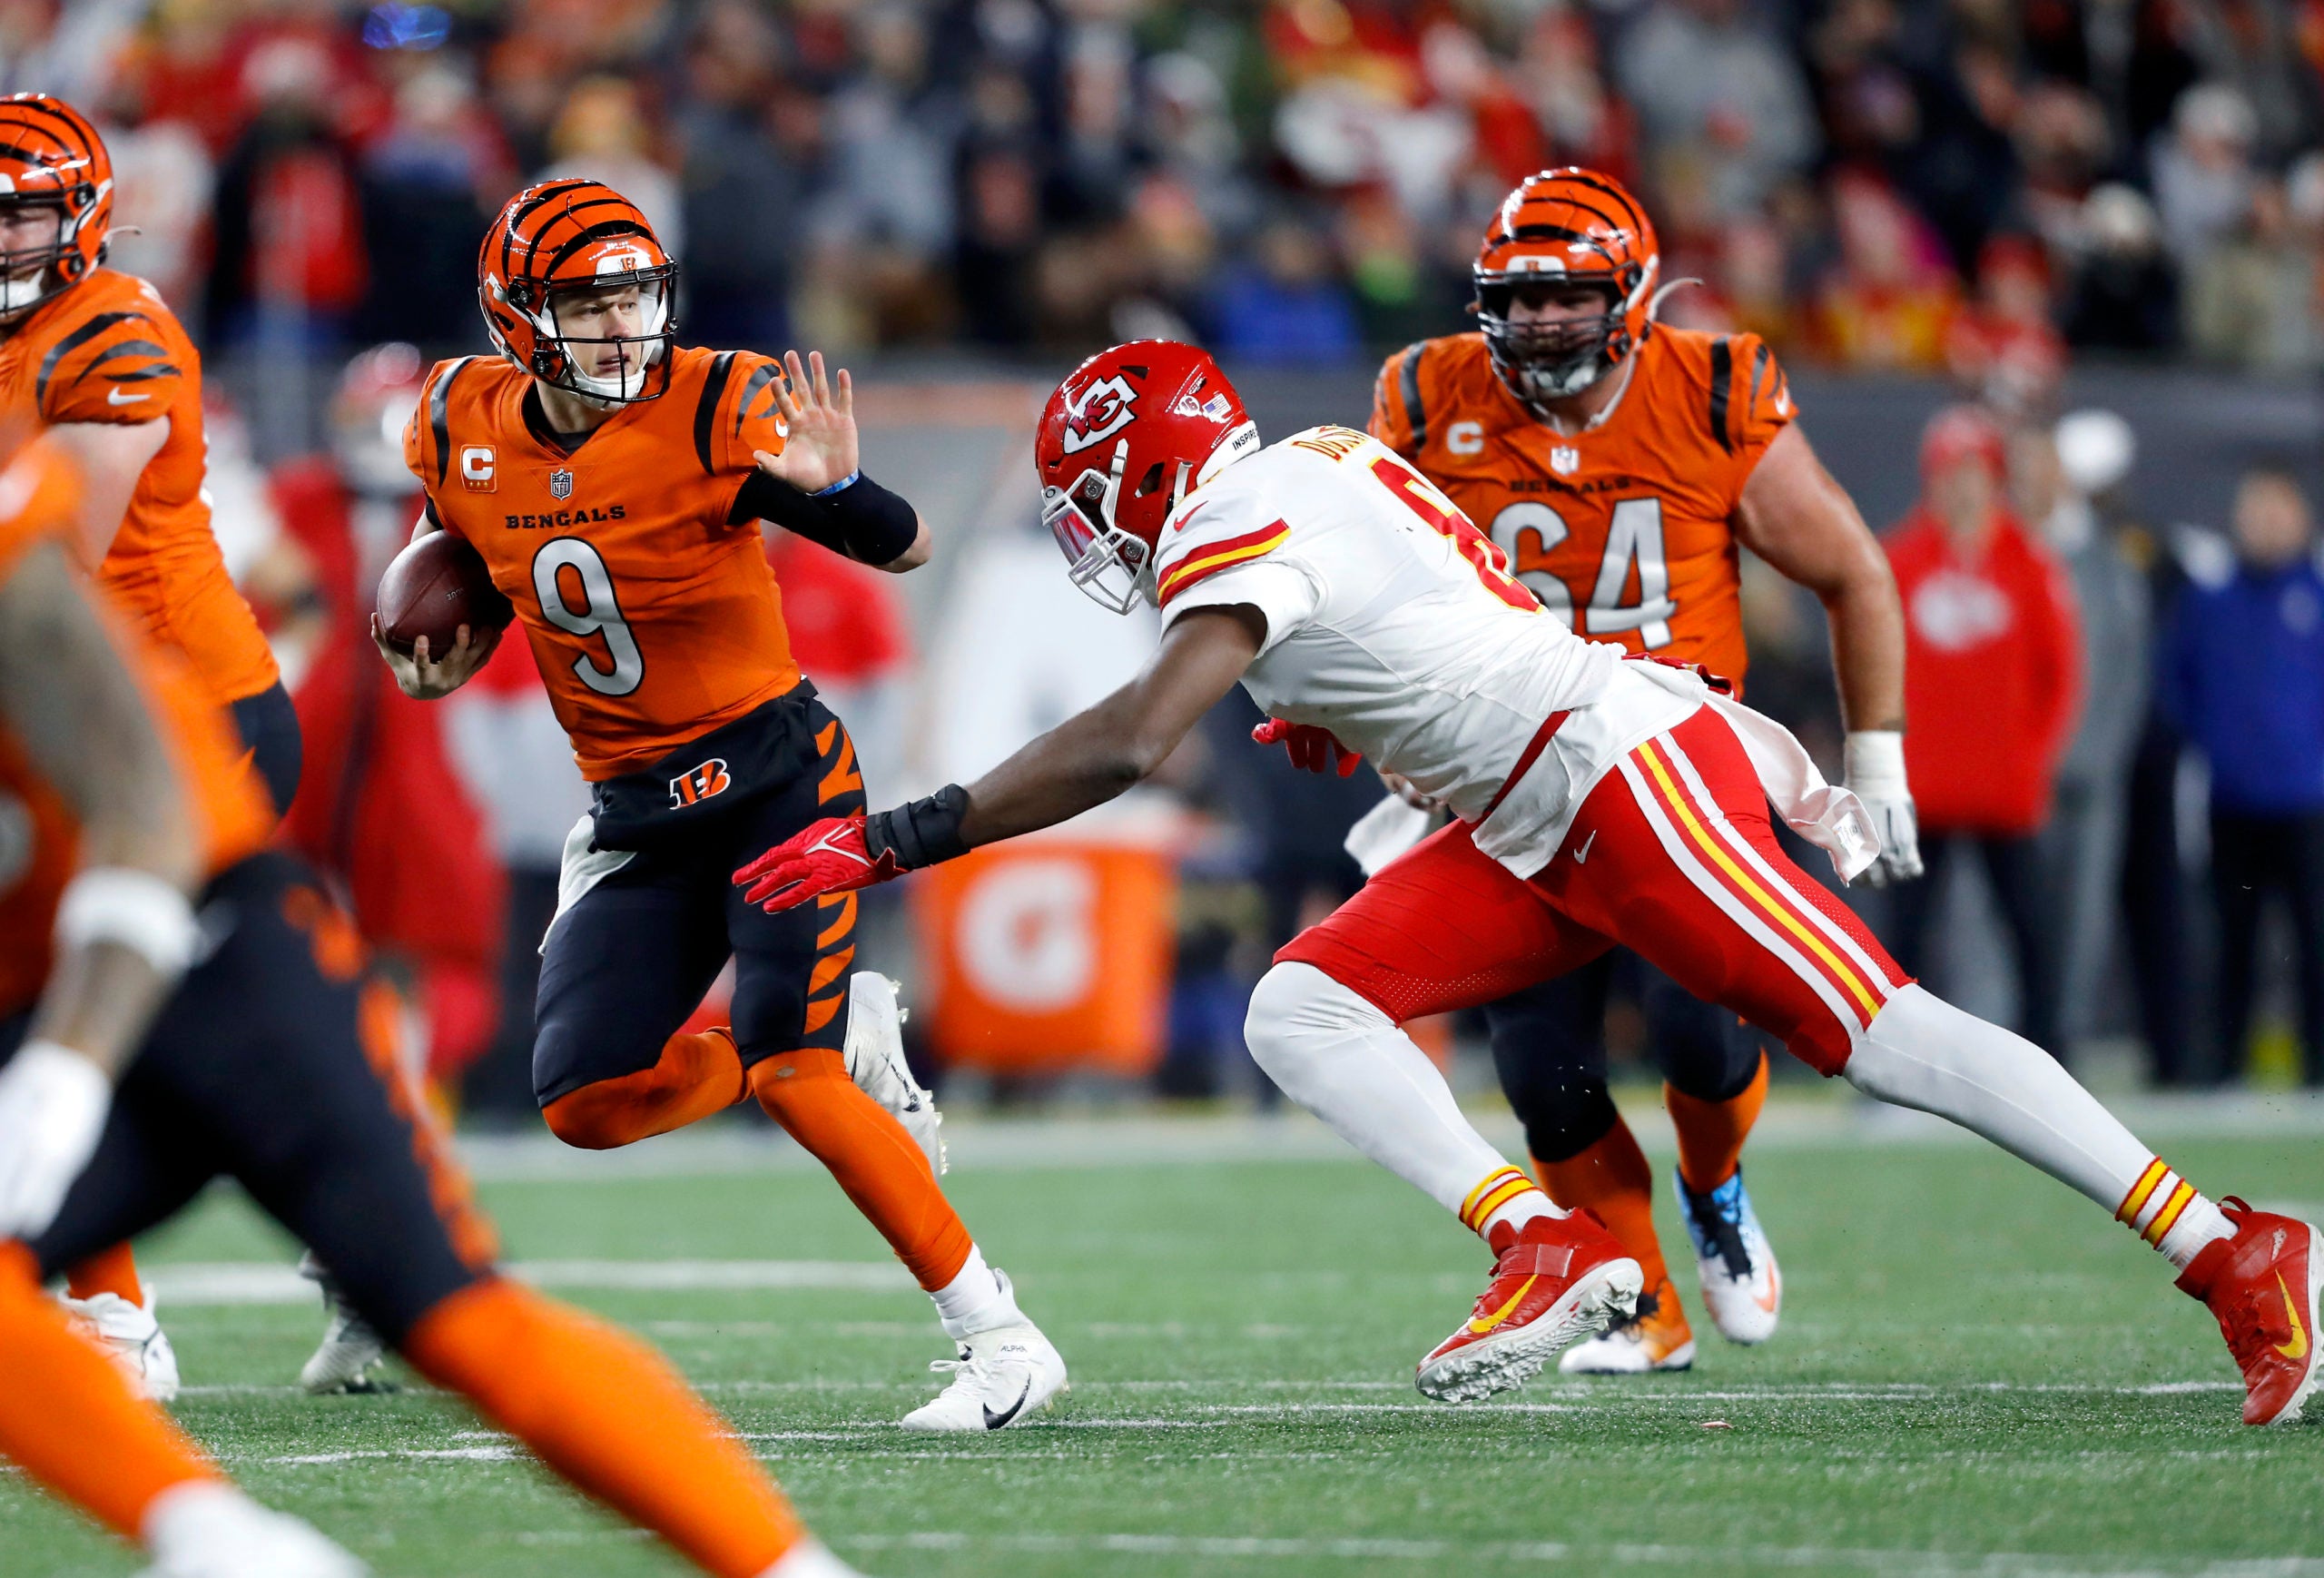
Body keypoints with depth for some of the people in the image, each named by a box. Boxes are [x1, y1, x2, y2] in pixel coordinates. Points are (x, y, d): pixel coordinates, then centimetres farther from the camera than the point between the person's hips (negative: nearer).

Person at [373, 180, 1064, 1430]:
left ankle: (1002, 1341, -13)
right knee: (585, 1104, -4)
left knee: (785, 1075, -20)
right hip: (634, 812, 6)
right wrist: (447, 655, 5)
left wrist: (832, 487, -39)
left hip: (773, 771, -6)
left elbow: (907, 550, -18)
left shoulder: (714, 410, -17)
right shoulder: (467, 429, -1)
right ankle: (844, 1039, 20)